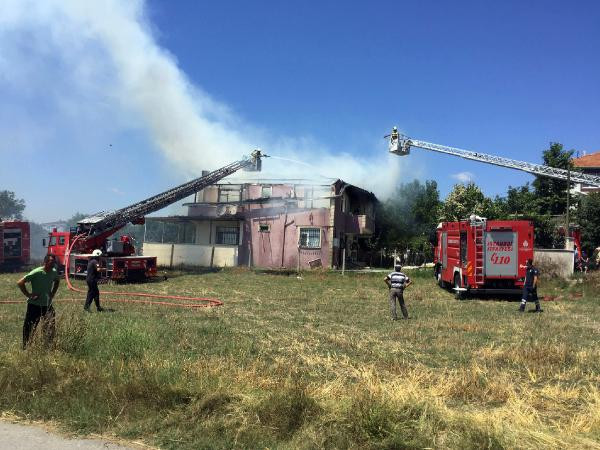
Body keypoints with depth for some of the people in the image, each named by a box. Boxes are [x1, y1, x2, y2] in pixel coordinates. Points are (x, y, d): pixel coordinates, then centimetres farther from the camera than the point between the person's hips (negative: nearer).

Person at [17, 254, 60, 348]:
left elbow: (57, 281, 23)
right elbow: (20, 283, -19)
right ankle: (26, 347, 19)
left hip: (48, 305, 6)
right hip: (35, 305, -5)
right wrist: (28, 295, -17)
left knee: (51, 327, 8)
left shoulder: (54, 272, 0)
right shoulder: (36, 272, -18)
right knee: (29, 328, 4)